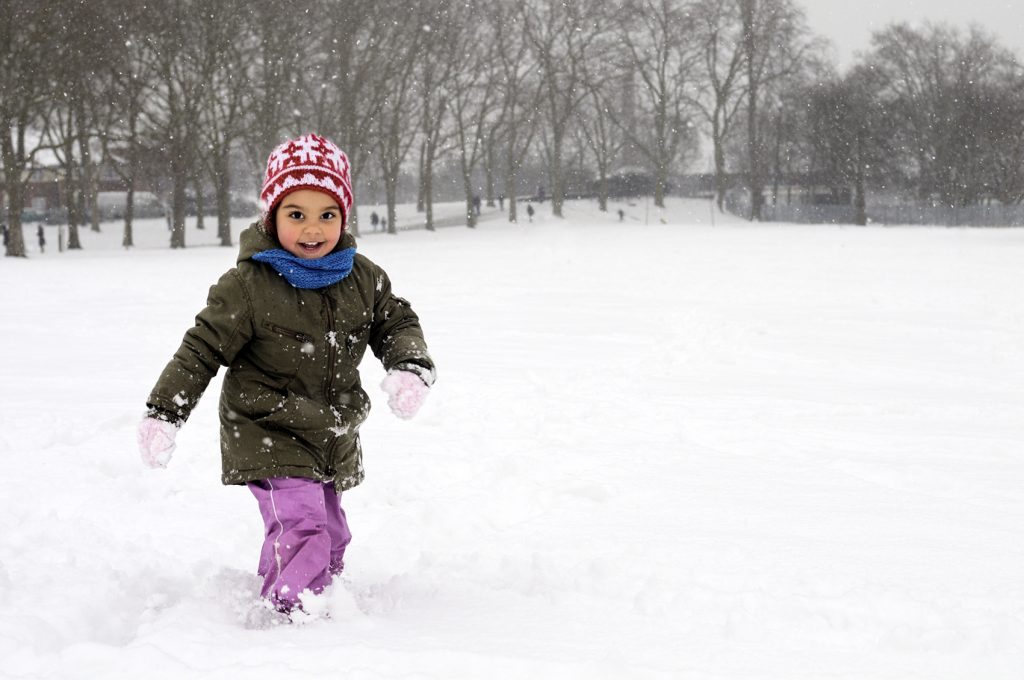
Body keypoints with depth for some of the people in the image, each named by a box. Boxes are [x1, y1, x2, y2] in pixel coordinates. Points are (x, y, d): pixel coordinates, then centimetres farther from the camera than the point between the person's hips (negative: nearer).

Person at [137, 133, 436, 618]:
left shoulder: (363, 278, -1)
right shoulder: (248, 285, -15)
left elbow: (398, 323, 8)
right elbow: (202, 349, -10)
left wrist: (411, 368, -14)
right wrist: (163, 413, -13)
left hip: (335, 439, 6)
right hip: (268, 438, -6)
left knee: (330, 536, 15)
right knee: (301, 526, -20)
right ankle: (290, 611, -12)